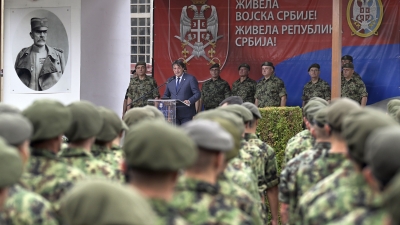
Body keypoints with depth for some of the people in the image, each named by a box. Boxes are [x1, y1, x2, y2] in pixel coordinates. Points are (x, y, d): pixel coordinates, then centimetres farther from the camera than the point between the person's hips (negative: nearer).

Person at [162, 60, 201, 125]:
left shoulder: (191, 79, -1)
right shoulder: (170, 80, 13)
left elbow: (197, 94, -5)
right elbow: (166, 95, 21)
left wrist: (189, 101, -23)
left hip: (186, 113, -4)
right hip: (174, 112, 4)